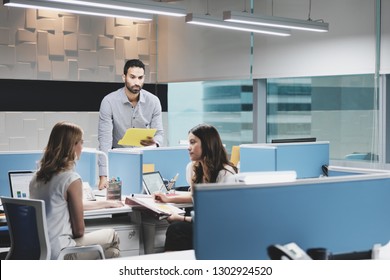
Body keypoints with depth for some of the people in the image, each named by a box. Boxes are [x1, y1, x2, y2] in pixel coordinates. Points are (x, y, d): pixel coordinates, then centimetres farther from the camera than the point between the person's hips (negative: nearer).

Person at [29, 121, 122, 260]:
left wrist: (105, 203, 29)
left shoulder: (37, 176, 7)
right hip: (57, 254, -8)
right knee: (112, 236, 14)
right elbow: (79, 230, -10)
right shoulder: (72, 179, -17)